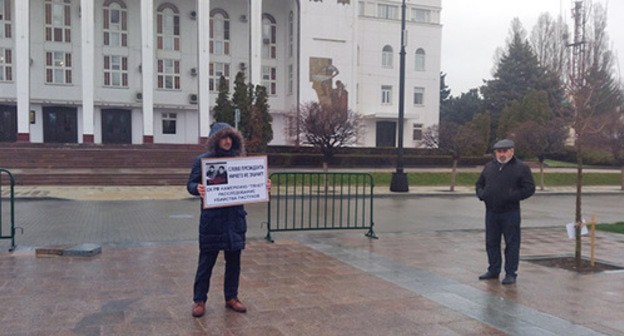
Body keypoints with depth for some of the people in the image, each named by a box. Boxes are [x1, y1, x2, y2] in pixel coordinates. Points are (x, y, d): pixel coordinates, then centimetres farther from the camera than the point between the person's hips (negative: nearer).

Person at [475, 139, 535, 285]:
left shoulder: (521, 167, -2)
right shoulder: (489, 167, 13)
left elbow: (529, 188, -7)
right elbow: (479, 184, 21)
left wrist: (511, 196, -19)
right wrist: (481, 194, -1)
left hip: (510, 213, -5)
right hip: (491, 212, 5)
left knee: (512, 243, 1)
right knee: (491, 242, 11)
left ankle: (510, 273, 10)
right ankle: (493, 270, 25)